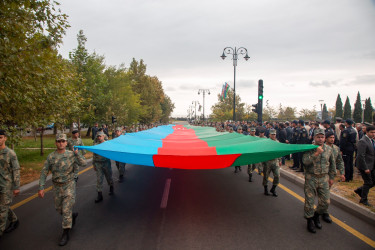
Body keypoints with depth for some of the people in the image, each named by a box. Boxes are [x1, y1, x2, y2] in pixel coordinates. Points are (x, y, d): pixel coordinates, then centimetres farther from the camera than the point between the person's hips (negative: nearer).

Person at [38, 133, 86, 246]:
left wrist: (77, 153, -21)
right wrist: (41, 187, -7)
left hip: (69, 185, -3)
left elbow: (83, 163, -13)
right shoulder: (51, 156, -3)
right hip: (57, 186, 3)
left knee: (66, 210, -4)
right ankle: (73, 215, 45)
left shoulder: (71, 154, -8)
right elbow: (44, 172, -2)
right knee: (59, 209, 16)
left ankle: (65, 234, 8)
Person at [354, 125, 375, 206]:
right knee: (368, 183, 1)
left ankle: (359, 190, 30)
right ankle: (363, 199, 19)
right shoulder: (363, 141, -18)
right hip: (365, 166, -8)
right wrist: (365, 168, -21)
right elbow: (361, 156, -22)